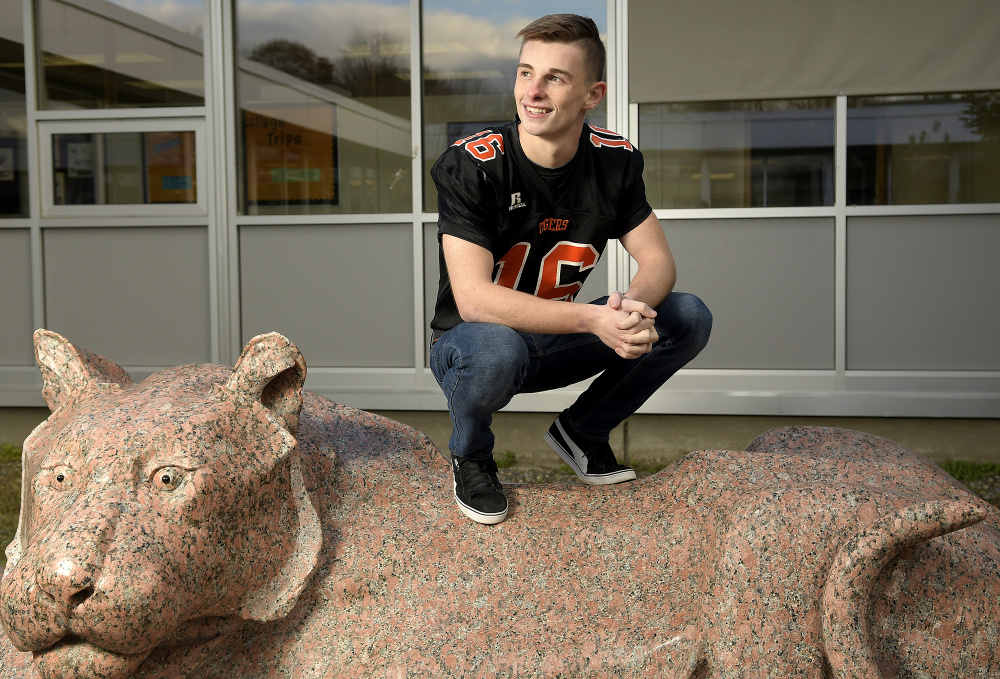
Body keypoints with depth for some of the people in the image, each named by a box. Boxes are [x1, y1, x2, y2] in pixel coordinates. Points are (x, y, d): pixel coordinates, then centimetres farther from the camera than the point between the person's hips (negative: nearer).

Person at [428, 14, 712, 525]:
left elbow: (658, 259, -5)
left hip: (555, 341, 5)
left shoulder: (615, 160, -8)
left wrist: (633, 307, -30)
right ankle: (470, 457, -4)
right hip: (468, 346, -4)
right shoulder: (471, 165, -24)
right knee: (496, 349, -40)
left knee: (689, 319, -11)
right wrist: (594, 319, -39)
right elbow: (473, 300, -31)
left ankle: (581, 431, 10)